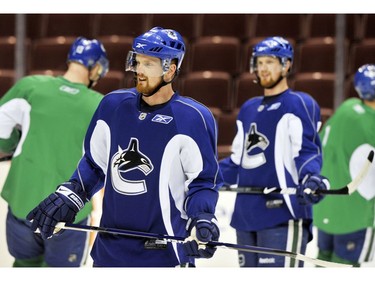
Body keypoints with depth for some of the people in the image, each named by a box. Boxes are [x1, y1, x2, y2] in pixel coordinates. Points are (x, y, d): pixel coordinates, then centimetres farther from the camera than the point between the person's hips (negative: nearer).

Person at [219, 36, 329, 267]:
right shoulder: (248, 109, 22)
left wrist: (310, 178, -30)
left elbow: (307, 151, -11)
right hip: (245, 215, 8)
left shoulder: (299, 104, -2)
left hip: (282, 216, -8)